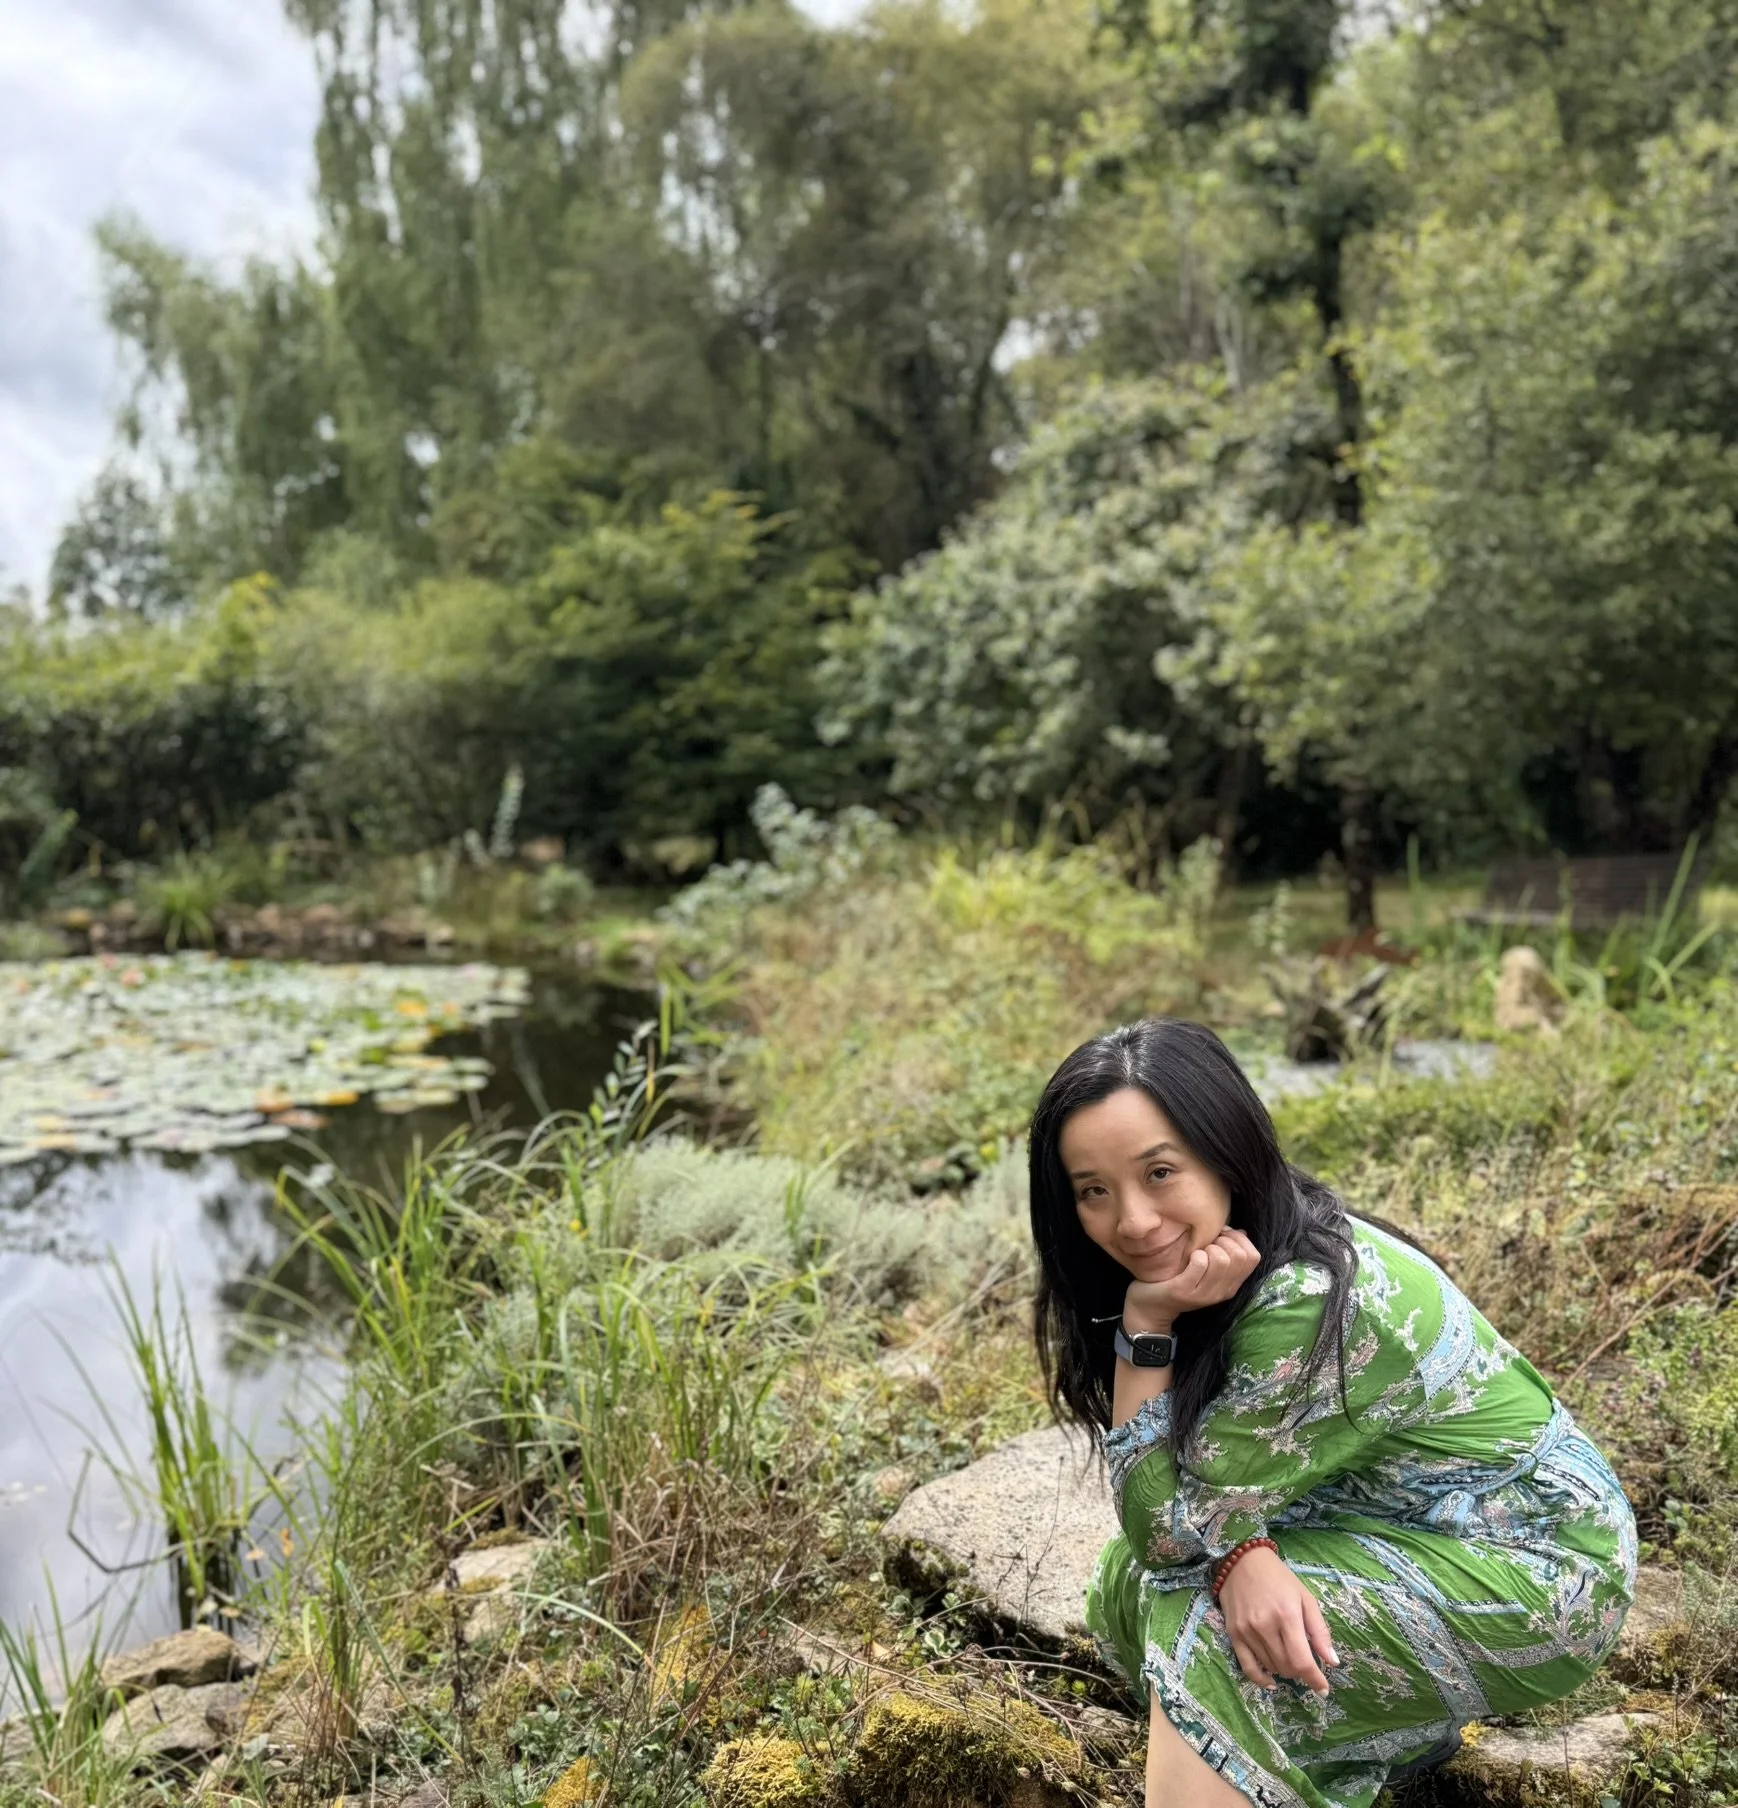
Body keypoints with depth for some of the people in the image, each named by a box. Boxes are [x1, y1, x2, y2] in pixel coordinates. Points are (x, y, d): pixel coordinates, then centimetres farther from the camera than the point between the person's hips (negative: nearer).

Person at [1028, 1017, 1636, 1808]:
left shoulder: (1309, 1305, -33)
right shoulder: (1238, 1255, -9)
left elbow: (1168, 1522, -24)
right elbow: (1207, 1489, -7)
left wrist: (1143, 1322, -29)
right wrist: (1242, 1559, -28)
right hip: (1399, 1526, 8)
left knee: (1200, 1629, -24)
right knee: (1128, 1587, -1)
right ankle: (1407, 1718, 15)